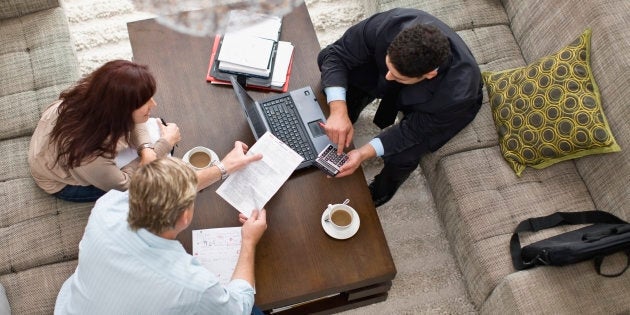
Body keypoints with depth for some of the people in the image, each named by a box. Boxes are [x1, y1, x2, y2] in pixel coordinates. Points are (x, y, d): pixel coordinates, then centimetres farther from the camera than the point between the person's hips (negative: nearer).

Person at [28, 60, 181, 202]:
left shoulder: (95, 94, -31)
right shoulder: (89, 156, -45)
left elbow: (132, 121, -8)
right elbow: (122, 184, -23)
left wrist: (146, 149, -26)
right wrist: (164, 144, -20)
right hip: (63, 183, -5)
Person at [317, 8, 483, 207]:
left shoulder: (458, 92, -43)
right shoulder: (387, 25, -41)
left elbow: (414, 130, -28)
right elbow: (335, 55, -29)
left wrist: (364, 153, -39)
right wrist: (338, 111, -44)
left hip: (438, 104, -3)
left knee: (402, 155, -25)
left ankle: (381, 191, 13)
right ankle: (339, 143, 12)